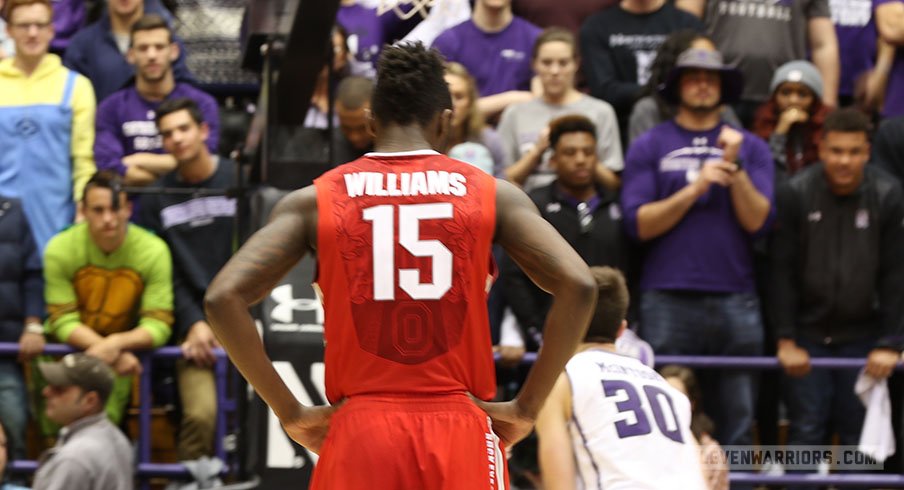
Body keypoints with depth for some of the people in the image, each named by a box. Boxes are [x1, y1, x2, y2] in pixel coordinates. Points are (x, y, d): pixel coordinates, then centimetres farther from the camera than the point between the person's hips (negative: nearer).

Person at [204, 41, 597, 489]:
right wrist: (526, 407, 0)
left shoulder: (315, 201, 5)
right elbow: (578, 286, -6)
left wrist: (290, 412, 2)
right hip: (460, 434, 0)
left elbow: (223, 297, -5)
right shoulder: (490, 194, 5)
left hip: (360, 435, 0)